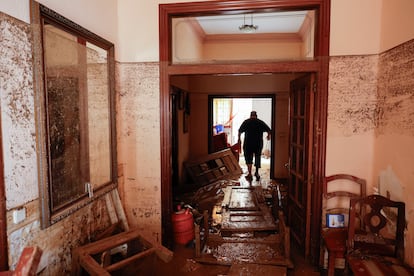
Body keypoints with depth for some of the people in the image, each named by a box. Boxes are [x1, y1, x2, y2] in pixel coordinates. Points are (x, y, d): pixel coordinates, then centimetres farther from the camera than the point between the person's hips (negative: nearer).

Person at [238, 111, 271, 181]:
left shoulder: (246, 122, 2)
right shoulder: (261, 122, 5)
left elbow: (240, 131, 1)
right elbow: (268, 130, 1)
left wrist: (239, 138, 17)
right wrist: (268, 136, 22)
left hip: (248, 143, -1)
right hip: (259, 143, 1)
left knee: (248, 158, 7)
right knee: (257, 157, 17)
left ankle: (249, 174, 0)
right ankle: (257, 173, 24)